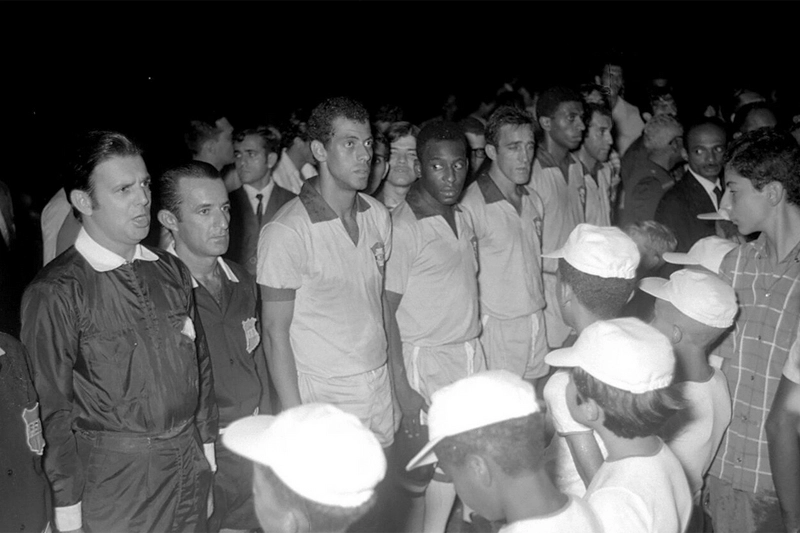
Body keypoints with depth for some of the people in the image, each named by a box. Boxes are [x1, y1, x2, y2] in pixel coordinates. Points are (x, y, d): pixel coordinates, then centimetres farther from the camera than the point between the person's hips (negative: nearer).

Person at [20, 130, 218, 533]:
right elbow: (52, 408, -11)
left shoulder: (170, 271, 5)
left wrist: (207, 443, 12)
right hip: (114, 477, -5)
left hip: (191, 464, 5)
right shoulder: (55, 292, -13)